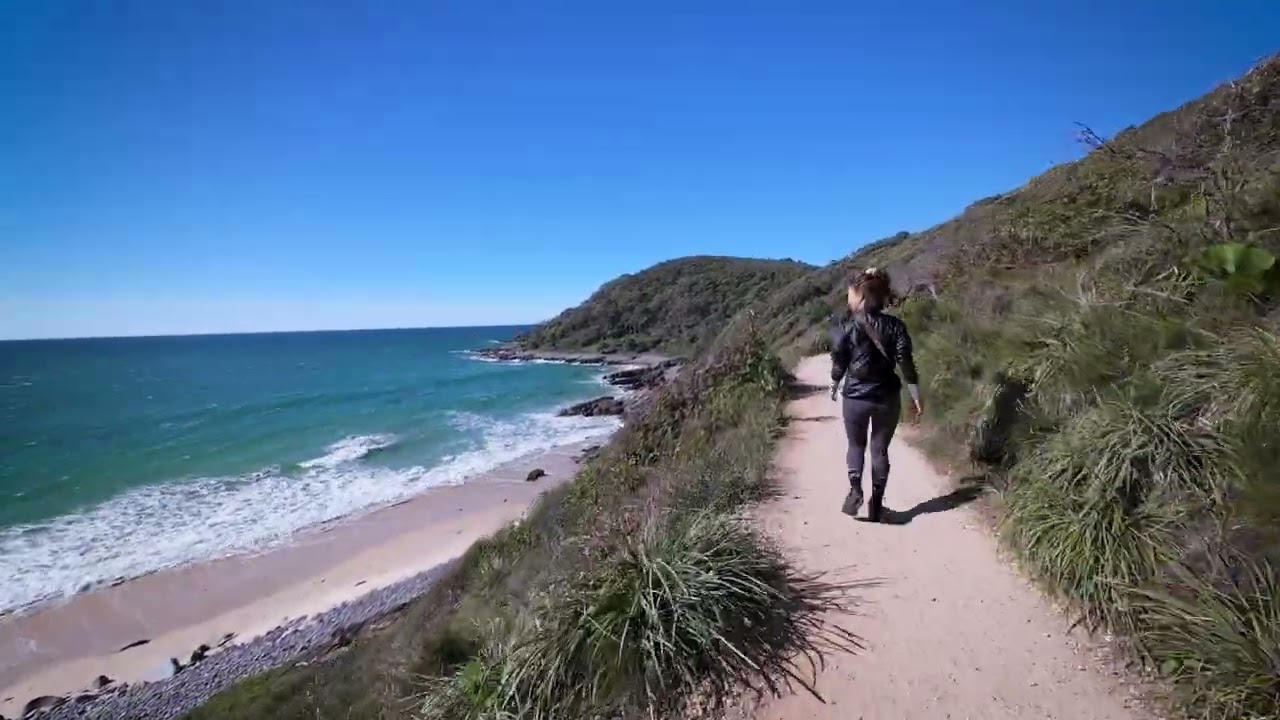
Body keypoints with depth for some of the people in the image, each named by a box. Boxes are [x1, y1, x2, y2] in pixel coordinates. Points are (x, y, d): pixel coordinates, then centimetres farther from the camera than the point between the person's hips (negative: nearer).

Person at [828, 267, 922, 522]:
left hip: (855, 397, -1)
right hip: (887, 398, 1)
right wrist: (915, 396, 1)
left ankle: (855, 489, -2)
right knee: (880, 449, 13)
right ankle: (876, 504, 16)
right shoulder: (895, 326, -4)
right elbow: (906, 363, -6)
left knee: (856, 444, 19)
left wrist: (834, 386, 15)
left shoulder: (846, 327, -10)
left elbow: (838, 362, -2)